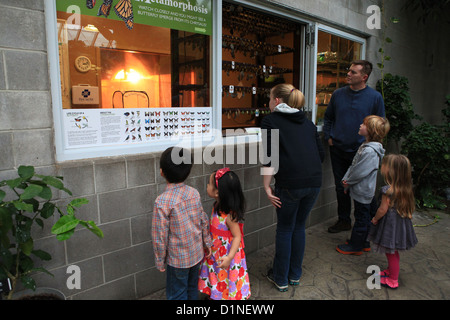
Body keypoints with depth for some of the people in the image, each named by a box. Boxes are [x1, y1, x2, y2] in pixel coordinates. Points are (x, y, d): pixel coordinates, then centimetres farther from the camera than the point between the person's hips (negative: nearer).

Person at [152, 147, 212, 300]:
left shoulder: (162, 201, -24)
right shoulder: (194, 193, -8)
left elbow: (160, 235, -18)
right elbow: (204, 222, 2)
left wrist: (160, 261, -4)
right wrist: (207, 244, 15)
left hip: (178, 258, -5)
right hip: (197, 253, 5)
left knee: (176, 295, 14)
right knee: (192, 288, 24)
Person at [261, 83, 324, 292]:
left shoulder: (270, 121, 3)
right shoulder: (307, 122, 19)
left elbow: (269, 157, -7)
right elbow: (321, 154, 16)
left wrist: (267, 187, -4)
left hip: (290, 183, -5)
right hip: (314, 182, 6)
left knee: (285, 229, 12)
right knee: (299, 227, 20)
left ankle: (280, 279, 27)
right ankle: (295, 275, 35)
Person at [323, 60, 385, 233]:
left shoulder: (375, 97, -3)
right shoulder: (338, 94, 5)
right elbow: (328, 118, 16)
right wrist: (328, 137, 5)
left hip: (361, 151, -3)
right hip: (338, 149, 3)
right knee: (341, 187, 12)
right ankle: (344, 220, 29)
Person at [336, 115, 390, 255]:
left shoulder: (370, 151, -26)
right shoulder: (365, 146, 6)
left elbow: (360, 172, -24)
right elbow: (353, 165, 11)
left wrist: (348, 182, -9)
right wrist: (346, 179, 2)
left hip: (363, 192, -10)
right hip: (361, 191, 10)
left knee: (361, 219, 6)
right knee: (364, 217, 21)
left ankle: (355, 246, 19)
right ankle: (363, 243, 36)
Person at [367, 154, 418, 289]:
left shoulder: (388, 190, -25)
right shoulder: (405, 188, -1)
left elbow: (383, 209, -20)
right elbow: (410, 206, 8)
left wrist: (375, 219, -4)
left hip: (390, 224, -8)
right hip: (401, 223, 8)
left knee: (390, 252, 6)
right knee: (394, 252, 24)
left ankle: (393, 281, 18)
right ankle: (391, 271, 41)